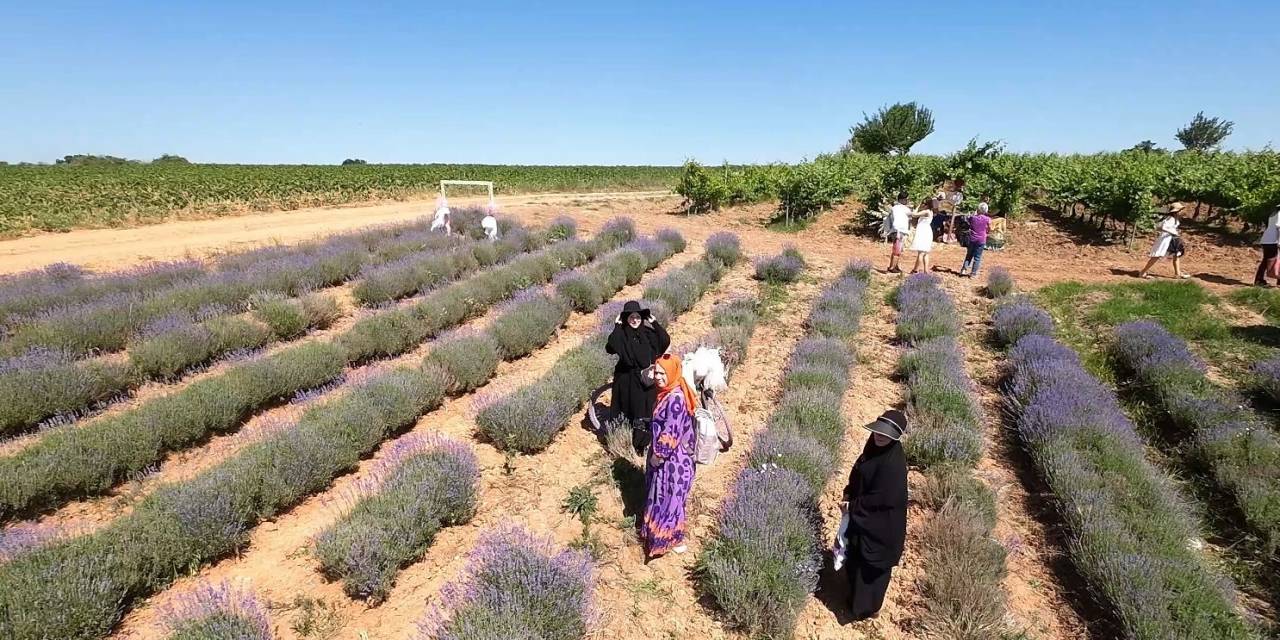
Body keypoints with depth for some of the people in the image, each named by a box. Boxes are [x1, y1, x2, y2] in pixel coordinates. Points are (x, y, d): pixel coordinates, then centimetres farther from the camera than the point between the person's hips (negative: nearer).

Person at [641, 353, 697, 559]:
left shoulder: (675, 398, -27)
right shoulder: (666, 394, 3)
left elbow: (671, 433, -26)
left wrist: (659, 455, -17)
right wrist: (656, 453, 16)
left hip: (673, 459, -9)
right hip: (664, 454, 9)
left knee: (669, 498, 5)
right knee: (660, 496, 22)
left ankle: (673, 540, 20)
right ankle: (657, 533, 39)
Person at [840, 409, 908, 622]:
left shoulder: (893, 464, -32)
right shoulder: (874, 447, -5)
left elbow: (882, 499, -27)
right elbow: (859, 473, 11)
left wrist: (852, 506, -17)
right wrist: (849, 493, -1)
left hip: (880, 524, -9)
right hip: (863, 518, 9)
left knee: (871, 567, 13)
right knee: (855, 559, 26)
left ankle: (867, 607, 35)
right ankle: (856, 597, 49)